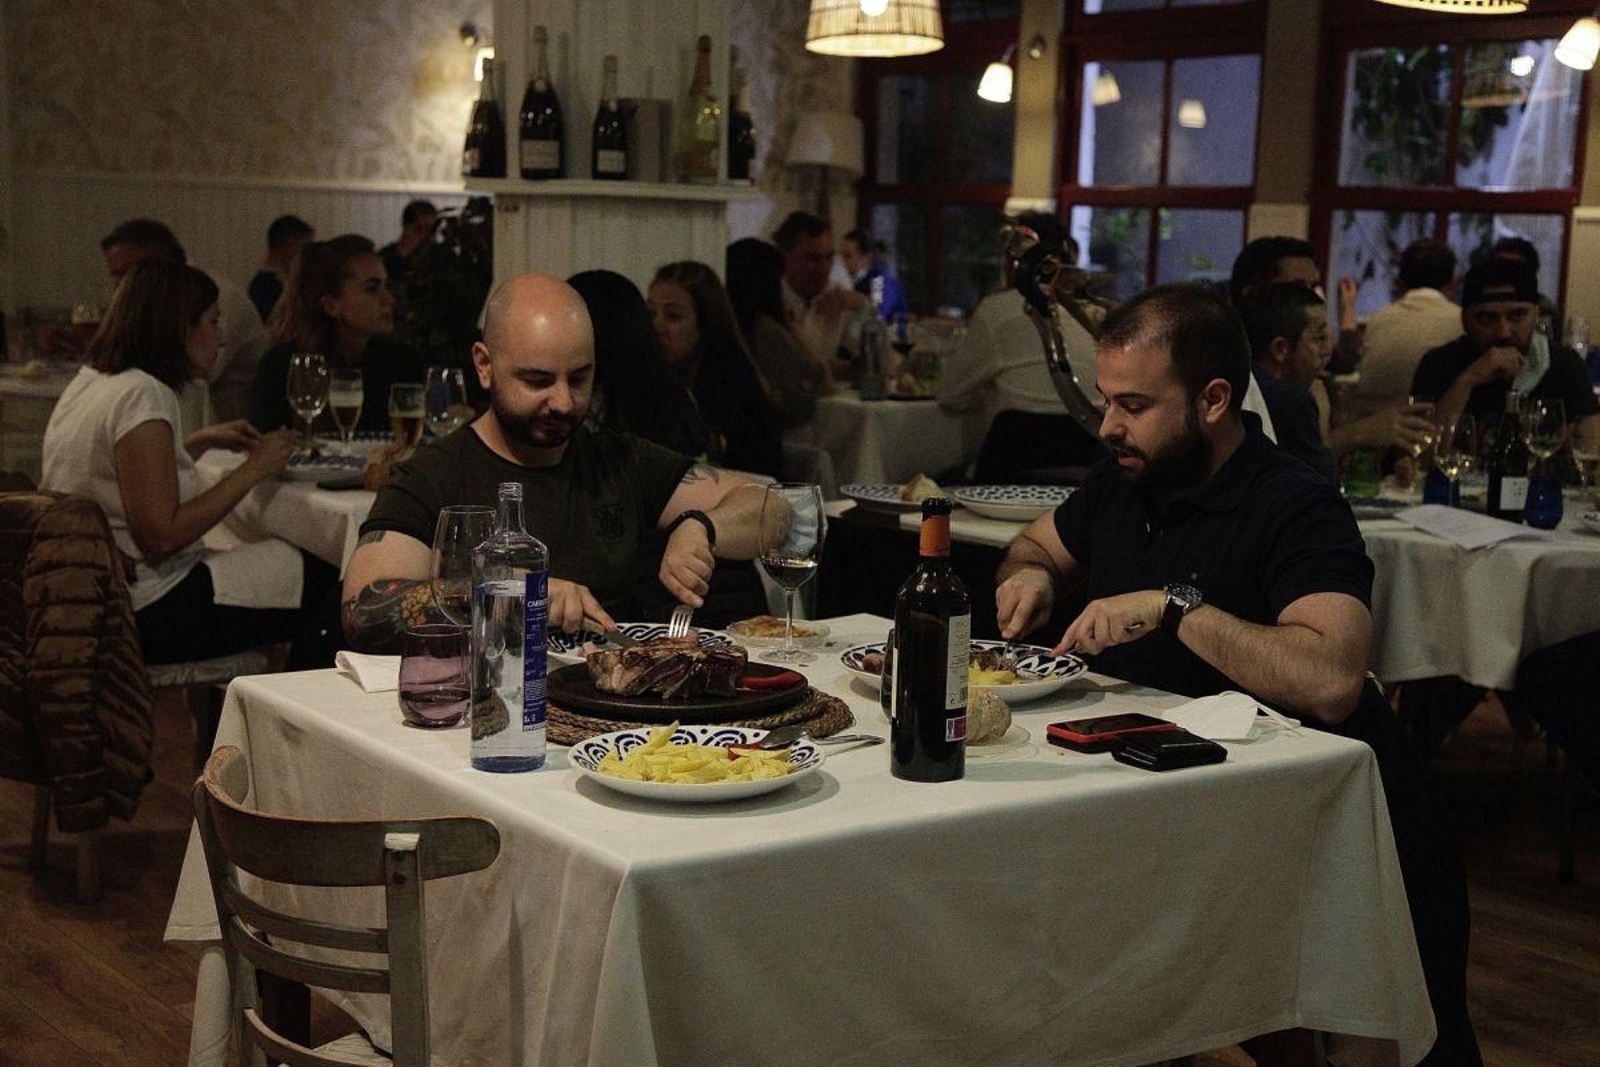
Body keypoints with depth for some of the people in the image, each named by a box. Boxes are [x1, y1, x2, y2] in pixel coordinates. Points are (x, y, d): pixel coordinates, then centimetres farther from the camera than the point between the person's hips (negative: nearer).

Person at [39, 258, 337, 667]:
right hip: (144, 614, -10)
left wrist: (201, 441, 17)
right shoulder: (143, 395, -20)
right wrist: (253, 469, -14)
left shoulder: (90, 381, 10)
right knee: (323, 590, 0)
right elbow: (162, 536, -23)